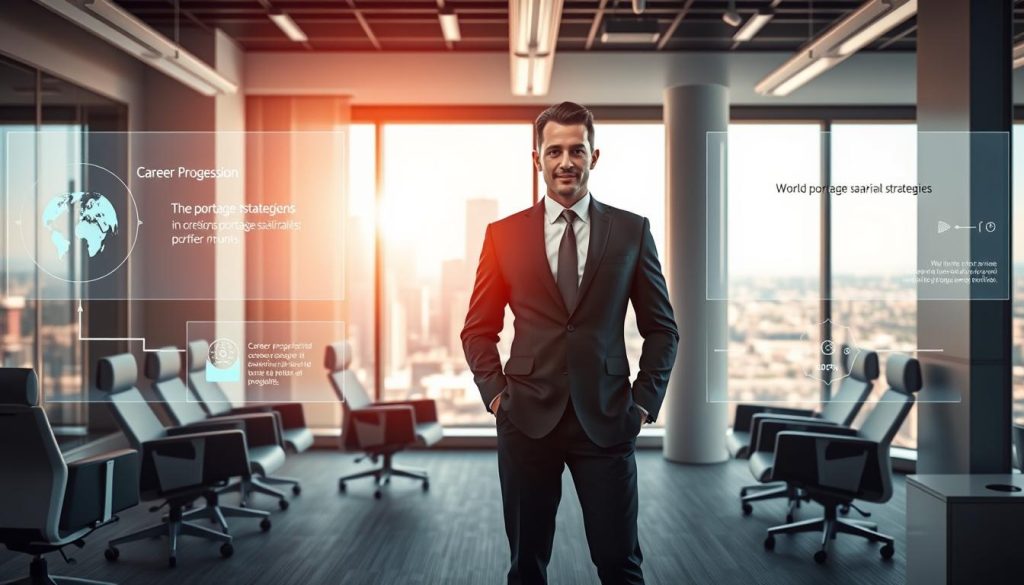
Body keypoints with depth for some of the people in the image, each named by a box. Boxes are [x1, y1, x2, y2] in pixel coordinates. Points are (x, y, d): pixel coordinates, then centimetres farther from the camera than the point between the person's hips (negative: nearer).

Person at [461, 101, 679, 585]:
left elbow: (661, 327, 7)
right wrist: (496, 394, -1)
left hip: (605, 418, -1)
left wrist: (645, 401, 0)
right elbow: (479, 329, 9)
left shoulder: (632, 230, 2)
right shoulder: (503, 234, 4)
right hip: (527, 418, 1)